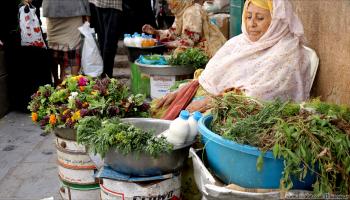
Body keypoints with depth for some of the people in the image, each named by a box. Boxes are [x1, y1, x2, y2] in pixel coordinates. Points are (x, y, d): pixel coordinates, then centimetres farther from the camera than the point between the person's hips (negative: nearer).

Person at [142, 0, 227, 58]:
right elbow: (174, 33, 10)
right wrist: (154, 31, 1)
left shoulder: (192, 12, -21)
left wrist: (168, 44, -19)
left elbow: (190, 40, -26)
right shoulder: (181, 12, 8)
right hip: (197, 48, 9)